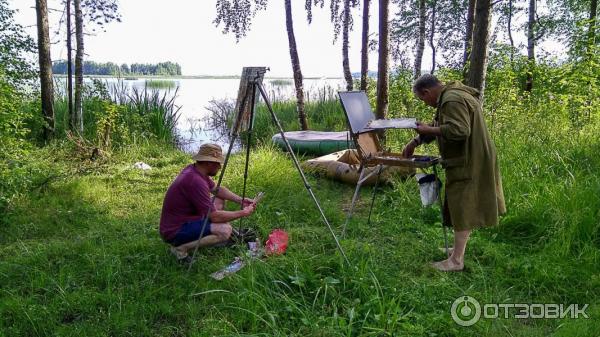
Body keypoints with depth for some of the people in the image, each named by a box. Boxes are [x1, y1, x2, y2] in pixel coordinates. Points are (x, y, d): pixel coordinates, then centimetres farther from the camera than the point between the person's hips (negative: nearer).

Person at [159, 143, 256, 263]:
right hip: (174, 232, -10)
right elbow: (214, 217, -25)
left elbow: (217, 190, 17)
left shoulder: (194, 170, 1)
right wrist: (243, 213, -14)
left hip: (184, 219, 10)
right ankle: (181, 247, -13)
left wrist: (241, 200, 6)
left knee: (219, 201, 15)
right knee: (225, 230, -25)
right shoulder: (195, 181, -28)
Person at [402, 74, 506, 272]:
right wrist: (415, 142, 16)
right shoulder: (450, 96, 15)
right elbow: (441, 126, 22)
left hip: (468, 163, -11)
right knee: (463, 206, 18)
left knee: (462, 207, -5)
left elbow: (459, 130, -30)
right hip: (468, 160, 11)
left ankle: (457, 260, 2)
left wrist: (428, 130, -21)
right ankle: (459, 248, 30)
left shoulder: (452, 100, -20)